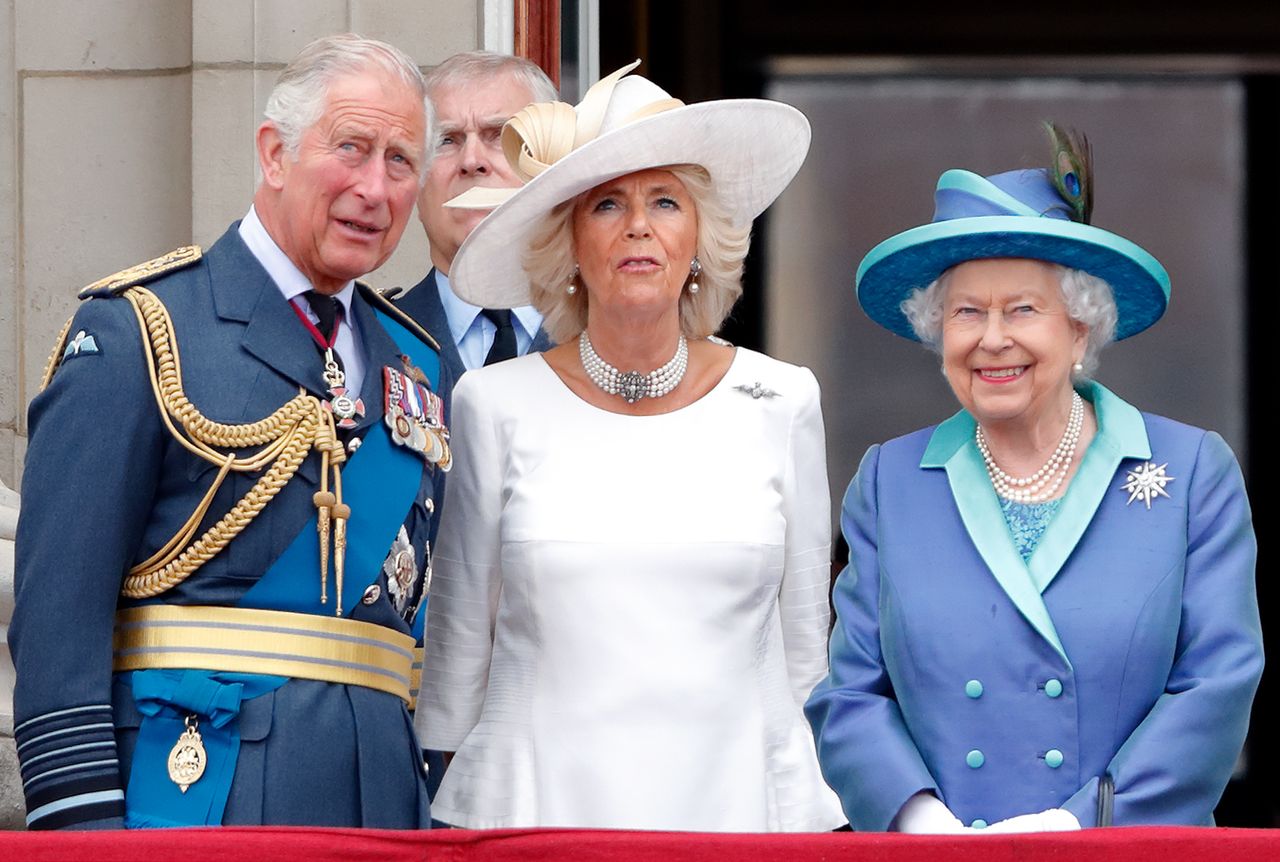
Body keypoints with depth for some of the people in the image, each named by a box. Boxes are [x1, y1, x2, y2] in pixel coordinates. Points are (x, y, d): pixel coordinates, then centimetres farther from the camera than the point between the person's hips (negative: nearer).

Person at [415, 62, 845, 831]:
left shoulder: (781, 403, 4)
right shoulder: (497, 406, 1)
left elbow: (802, 645, 9)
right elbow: (460, 640, 8)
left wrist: (806, 824, 7)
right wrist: (445, 826, 10)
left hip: (735, 801, 1)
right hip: (534, 809, -1)